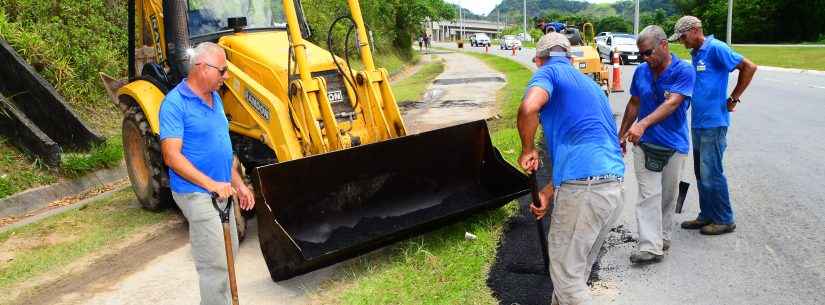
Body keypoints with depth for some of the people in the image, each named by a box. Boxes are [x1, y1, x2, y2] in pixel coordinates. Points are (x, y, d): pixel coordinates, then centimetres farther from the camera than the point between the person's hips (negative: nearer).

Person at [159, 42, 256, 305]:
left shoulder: (214, 98, 9)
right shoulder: (175, 103, -17)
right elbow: (172, 156, -22)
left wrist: (238, 183, 14)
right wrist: (212, 184, -28)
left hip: (222, 191, 9)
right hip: (197, 194, -9)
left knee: (228, 255, 18)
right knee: (216, 264, -7)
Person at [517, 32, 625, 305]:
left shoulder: (549, 72, 3)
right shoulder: (588, 83, 26)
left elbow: (529, 108, -22)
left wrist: (528, 150, -5)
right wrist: (548, 192, 25)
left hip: (583, 189, -8)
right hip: (614, 187, 8)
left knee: (566, 276, 5)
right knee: (578, 269, 22)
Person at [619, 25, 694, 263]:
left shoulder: (684, 71, -11)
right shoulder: (641, 71, 3)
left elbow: (672, 103, -24)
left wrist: (643, 124, -37)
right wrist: (622, 135, 17)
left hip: (674, 145, -2)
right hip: (644, 143, 2)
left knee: (668, 196, 12)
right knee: (649, 194, -7)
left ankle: (663, 238, 29)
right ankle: (650, 246, -10)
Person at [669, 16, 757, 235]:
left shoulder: (715, 48, -12)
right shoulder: (696, 54, 14)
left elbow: (749, 67, -14)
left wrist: (733, 99, -10)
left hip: (714, 123, -9)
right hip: (697, 123, 9)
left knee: (711, 174, -3)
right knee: (701, 173, 14)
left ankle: (724, 220, 10)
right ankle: (706, 215, 25)